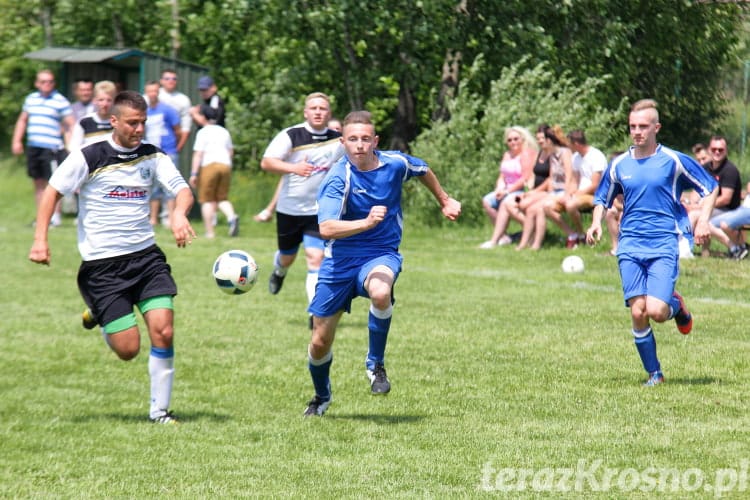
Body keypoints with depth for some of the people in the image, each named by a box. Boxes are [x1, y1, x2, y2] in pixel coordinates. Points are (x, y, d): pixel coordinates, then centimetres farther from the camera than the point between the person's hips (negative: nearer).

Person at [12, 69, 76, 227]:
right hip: (33, 147, 6)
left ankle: (56, 216, -1)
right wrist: (16, 141, 16)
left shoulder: (60, 101, -3)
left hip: (51, 147, -6)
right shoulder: (31, 99, 13)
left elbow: (71, 125, -5)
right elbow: (22, 120, 24)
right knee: (38, 183, 10)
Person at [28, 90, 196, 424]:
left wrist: (180, 214, -29)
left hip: (145, 256, 3)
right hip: (101, 264, -3)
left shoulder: (152, 156, 4)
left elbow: (182, 189, -6)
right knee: (128, 349, -6)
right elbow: (53, 192, 1)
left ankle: (159, 410, 4)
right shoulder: (88, 158, -6)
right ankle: (99, 316, 28)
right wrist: (40, 239, -10)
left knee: (163, 332, -12)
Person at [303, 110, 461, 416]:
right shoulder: (338, 178, -18)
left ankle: (375, 363, -14)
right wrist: (367, 222, -45)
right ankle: (321, 397, 38)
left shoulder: (395, 164, -8)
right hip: (340, 261, 0)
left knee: (381, 293, -38)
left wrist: (444, 201, 31)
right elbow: (326, 228, -32)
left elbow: (423, 170, 17)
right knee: (320, 343, 5)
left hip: (381, 255, 1)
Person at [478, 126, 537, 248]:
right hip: (508, 191, 9)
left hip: (522, 191, -9)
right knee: (487, 201, -12)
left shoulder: (526, 154, -7)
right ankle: (503, 236, -14)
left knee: (506, 202, -35)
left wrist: (508, 191, -17)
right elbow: (502, 177, 18)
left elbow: (525, 179, -16)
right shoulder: (507, 155, 19)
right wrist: (499, 189, -4)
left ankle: (494, 241, -42)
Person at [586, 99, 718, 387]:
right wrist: (596, 222, 3)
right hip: (630, 246, 3)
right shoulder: (619, 165, 8)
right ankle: (653, 373, 8)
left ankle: (676, 306, 19)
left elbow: (710, 188, 6)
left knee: (656, 311, -18)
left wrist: (703, 221, -8)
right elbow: (602, 198, 23)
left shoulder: (674, 161, -2)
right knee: (638, 313, -8)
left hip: (664, 245, -3)